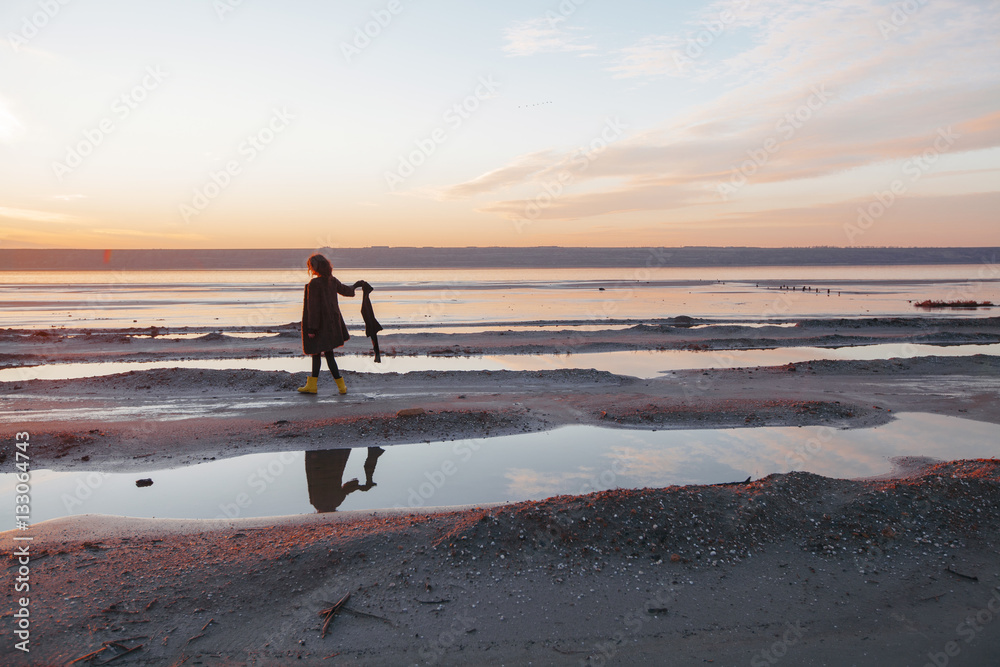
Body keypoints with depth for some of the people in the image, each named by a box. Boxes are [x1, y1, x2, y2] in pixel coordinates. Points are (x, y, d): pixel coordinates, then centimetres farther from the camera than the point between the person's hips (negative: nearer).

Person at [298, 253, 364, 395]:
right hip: (332, 322, 7)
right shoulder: (332, 281, 3)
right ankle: (312, 385, 18)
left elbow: (314, 307, -19)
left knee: (328, 354, -1)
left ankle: (341, 385, 1)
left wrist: (311, 328, -16)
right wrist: (355, 286, 44)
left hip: (320, 323, -7)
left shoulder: (314, 284, -18)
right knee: (316, 352, 14)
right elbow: (346, 291, 20)